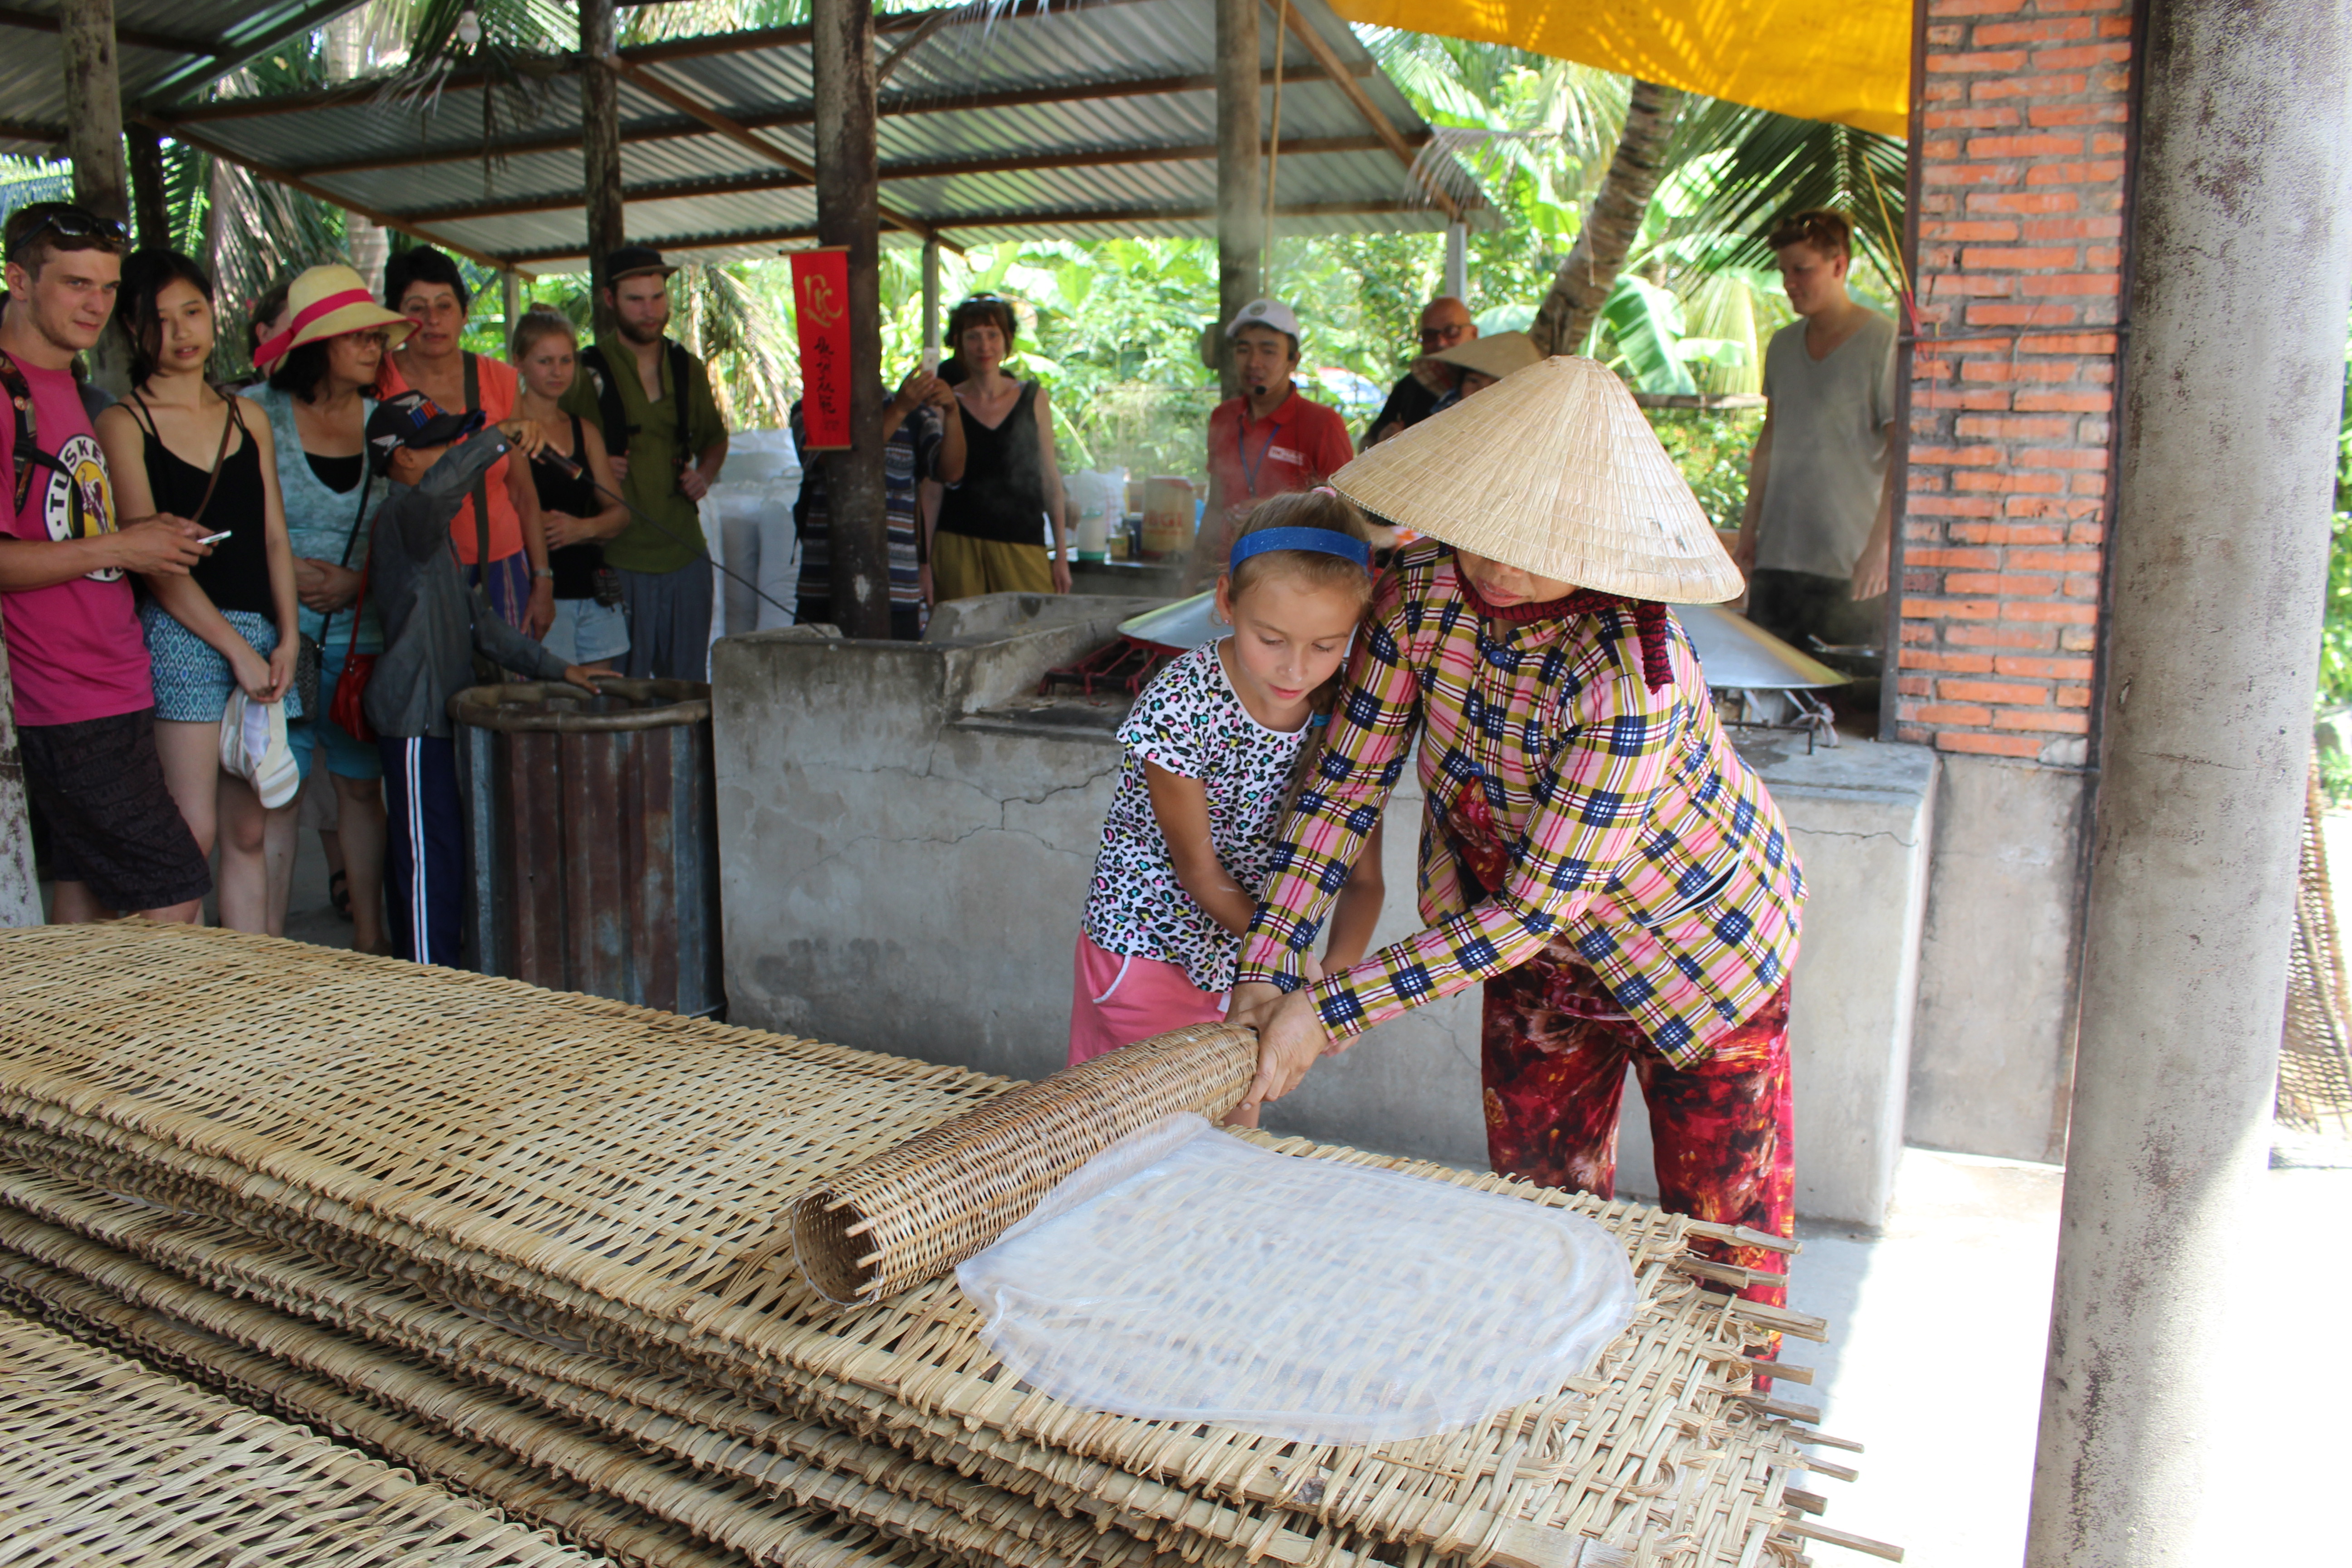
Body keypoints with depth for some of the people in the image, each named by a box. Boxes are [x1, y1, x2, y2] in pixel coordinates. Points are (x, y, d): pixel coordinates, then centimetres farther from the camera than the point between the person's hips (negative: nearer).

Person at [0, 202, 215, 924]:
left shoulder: (67, 385, 17)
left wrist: (150, 539, 8)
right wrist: (117, 547, -16)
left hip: (111, 692, 9)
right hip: (67, 702, -9)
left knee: (91, 886, 13)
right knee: (176, 893, -8)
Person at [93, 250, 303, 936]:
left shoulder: (249, 417, 16)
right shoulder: (123, 424, 1)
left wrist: (286, 639, 2)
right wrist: (236, 647, -10)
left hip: (261, 636, 5)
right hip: (180, 637, -5)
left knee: (251, 834, 5)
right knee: (192, 836, -10)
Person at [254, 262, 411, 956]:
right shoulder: (259, 416, -2)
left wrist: (356, 581, -7)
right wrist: (282, 569, -13)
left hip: (362, 632, 3)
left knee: (361, 785, 8)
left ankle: (369, 936, 18)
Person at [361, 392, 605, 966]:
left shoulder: (433, 530, 20)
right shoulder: (401, 515, -13)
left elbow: (477, 622, 22)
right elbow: (436, 487, -40)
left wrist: (557, 668, 17)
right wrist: (501, 437, -34)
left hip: (438, 713, 10)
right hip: (414, 716, -10)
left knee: (416, 856, 16)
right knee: (431, 855, -8)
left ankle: (423, 974, 24)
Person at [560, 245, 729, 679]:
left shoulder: (688, 370, 10)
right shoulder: (585, 374, -4)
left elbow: (715, 439, 26)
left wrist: (704, 475, 6)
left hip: (686, 557, 4)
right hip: (619, 561, -4)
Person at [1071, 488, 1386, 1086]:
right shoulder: (1180, 705, -26)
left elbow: (1363, 880, -10)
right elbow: (1198, 870, -17)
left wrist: (1336, 973, -28)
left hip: (1248, 952, 4)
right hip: (1149, 949, -4)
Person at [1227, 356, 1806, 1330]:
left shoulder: (1630, 668, -37)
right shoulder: (1421, 592, -20)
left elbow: (1534, 907, -33)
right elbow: (1344, 789, -13)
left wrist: (1331, 1011, -33)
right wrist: (1265, 973, -19)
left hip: (1696, 940, -5)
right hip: (1542, 952, 5)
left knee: (1721, 1245, 8)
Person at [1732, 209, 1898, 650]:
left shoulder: (1884, 343, -7)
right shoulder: (1783, 345, 13)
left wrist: (1878, 547, -17)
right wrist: (1748, 530, 15)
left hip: (1851, 565, -6)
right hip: (1776, 558, 6)